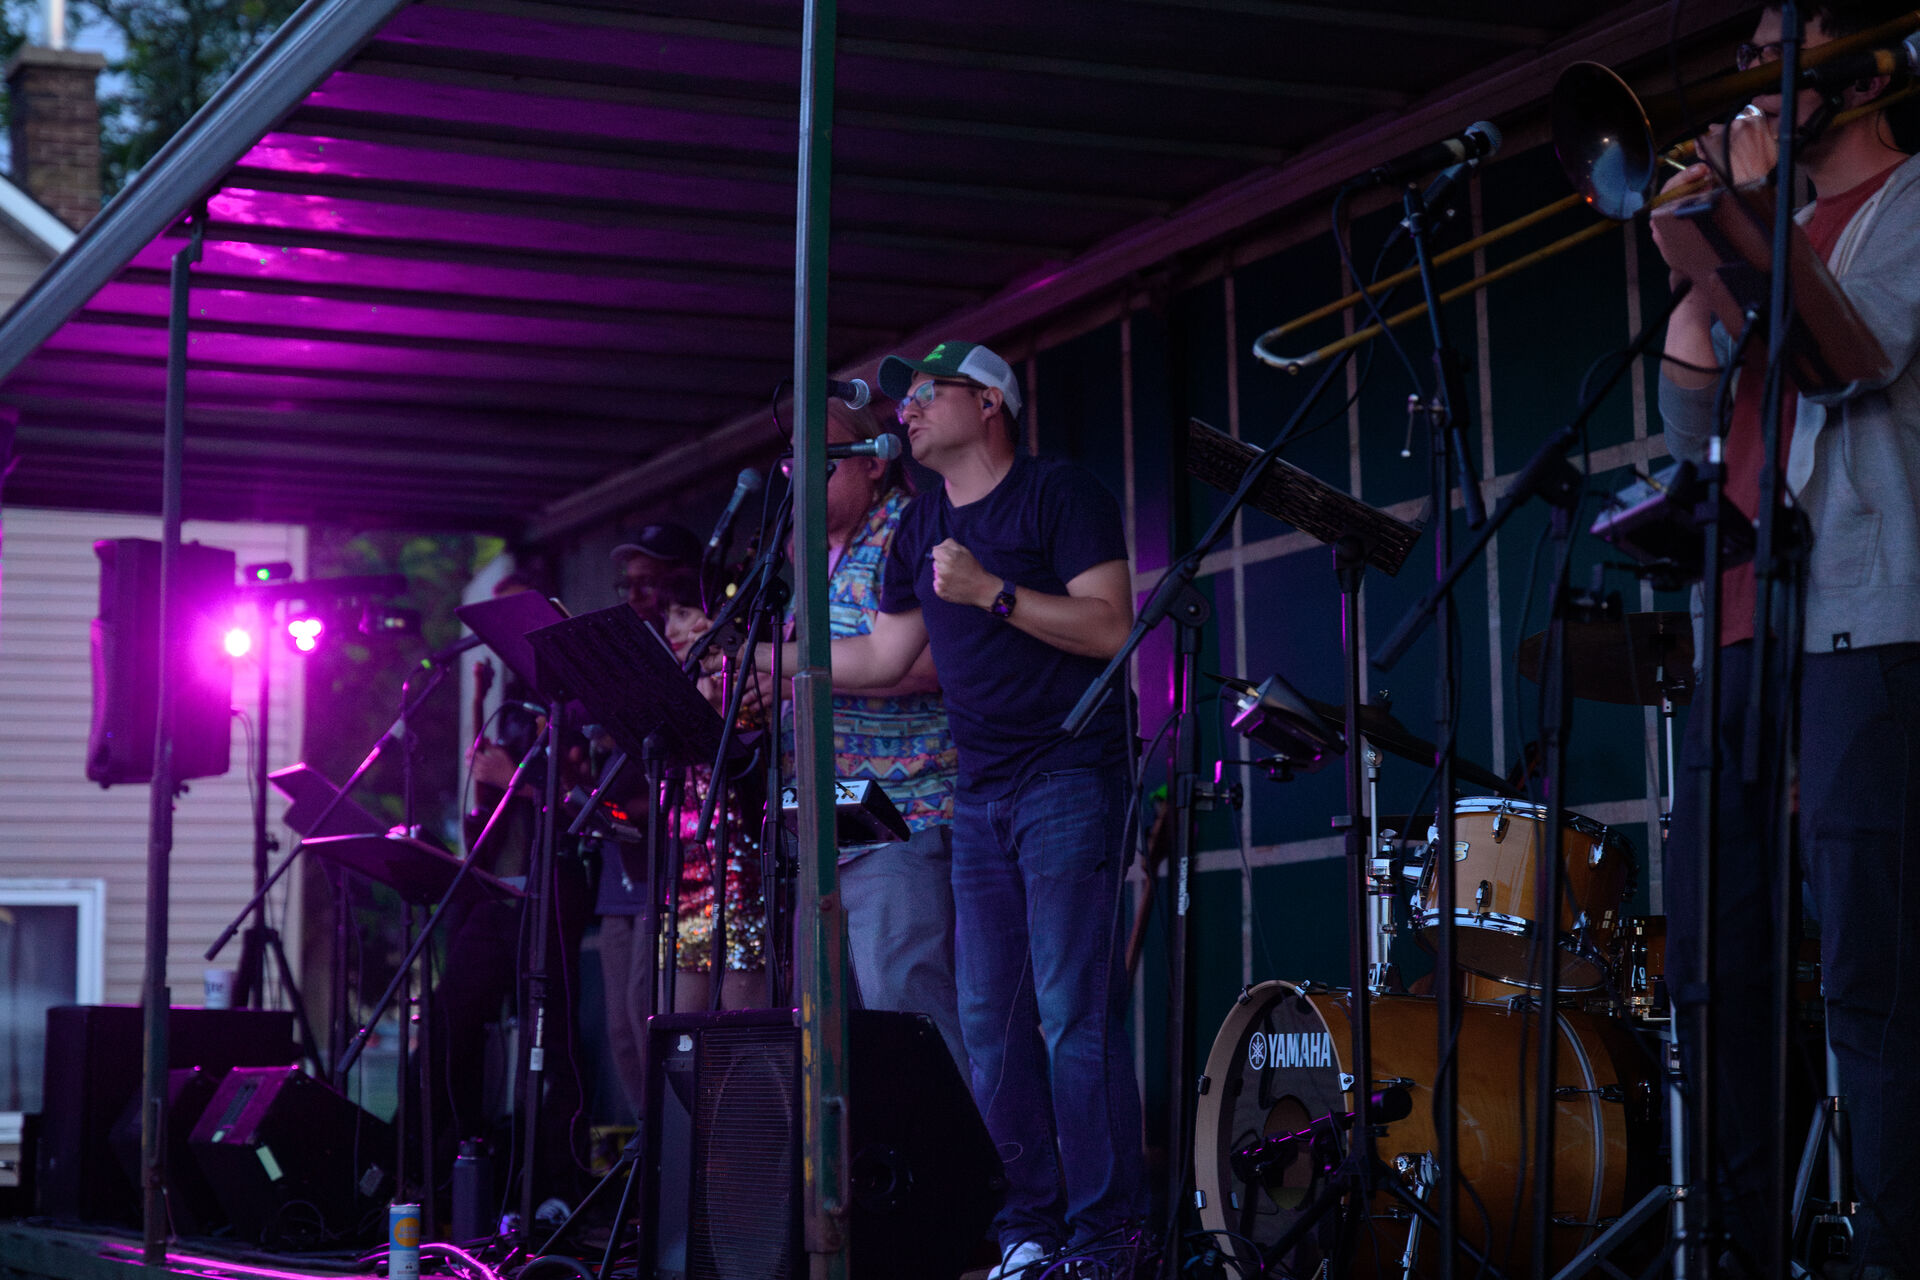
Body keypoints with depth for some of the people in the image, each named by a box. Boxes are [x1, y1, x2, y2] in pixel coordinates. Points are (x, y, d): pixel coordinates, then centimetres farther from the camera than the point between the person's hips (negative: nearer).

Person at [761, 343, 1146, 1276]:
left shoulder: (1060, 495, -5)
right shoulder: (921, 528, 17)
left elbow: (1110, 628, -14)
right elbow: (883, 658, 19)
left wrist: (992, 592, -20)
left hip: (1070, 779, -7)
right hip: (981, 794, 7)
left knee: (1074, 1010, -12)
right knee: (989, 1017, 3)